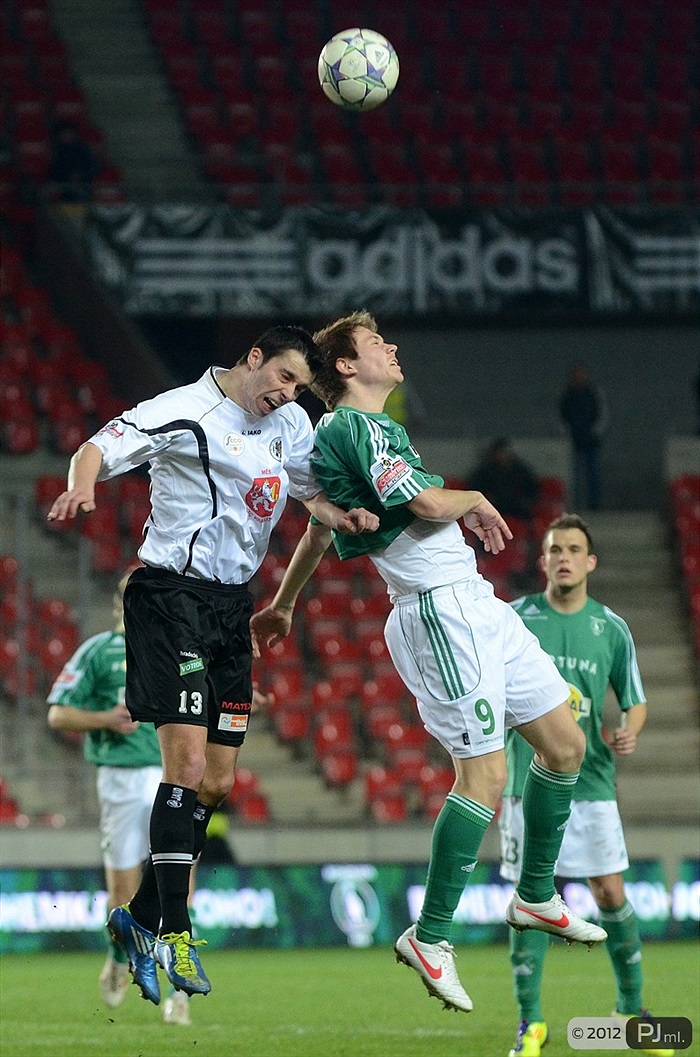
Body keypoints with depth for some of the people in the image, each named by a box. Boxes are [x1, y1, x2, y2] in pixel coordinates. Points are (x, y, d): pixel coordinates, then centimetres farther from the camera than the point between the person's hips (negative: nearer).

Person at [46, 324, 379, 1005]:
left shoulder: (291, 423, 11)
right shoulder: (187, 412, -12)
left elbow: (310, 490, 20)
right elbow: (100, 447, -20)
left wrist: (343, 517, -3)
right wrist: (82, 487, -43)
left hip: (232, 603, 8)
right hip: (172, 592, -8)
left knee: (216, 783, 9)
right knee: (187, 763, -17)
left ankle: (140, 919, 21)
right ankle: (172, 932, -15)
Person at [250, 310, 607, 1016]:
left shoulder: (357, 429, 19)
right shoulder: (356, 428, -13)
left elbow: (319, 529, 29)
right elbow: (430, 505, -21)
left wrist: (281, 604, 40)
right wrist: (475, 500, 1)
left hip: (476, 605, 10)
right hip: (441, 609, -10)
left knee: (563, 743, 12)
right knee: (484, 773, -12)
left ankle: (535, 896, 26)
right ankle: (430, 937, -4)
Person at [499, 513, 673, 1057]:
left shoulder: (611, 628, 4)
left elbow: (635, 700, 11)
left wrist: (629, 732, -10)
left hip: (592, 782, 1)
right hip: (530, 783, -1)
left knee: (611, 894, -1)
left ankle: (631, 1007, 16)